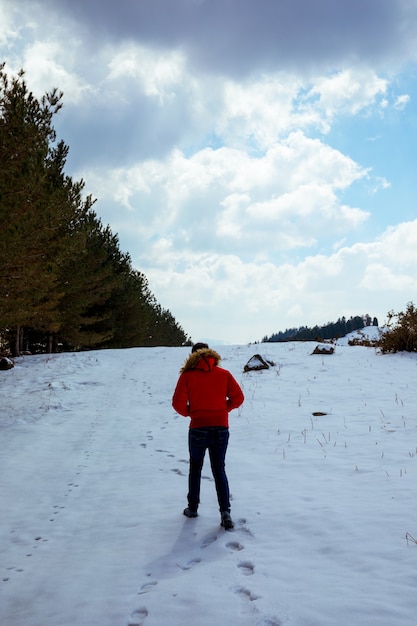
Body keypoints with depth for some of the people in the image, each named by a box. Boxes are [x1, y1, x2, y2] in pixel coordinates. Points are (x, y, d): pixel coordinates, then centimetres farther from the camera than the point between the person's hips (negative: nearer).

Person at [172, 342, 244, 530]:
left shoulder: (187, 375, -1)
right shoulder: (223, 374, 4)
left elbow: (178, 403, -7)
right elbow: (238, 397, 0)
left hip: (198, 429, -1)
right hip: (221, 428, 2)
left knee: (195, 469, 18)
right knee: (219, 470, 10)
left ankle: (193, 508, 26)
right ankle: (225, 511, -4)